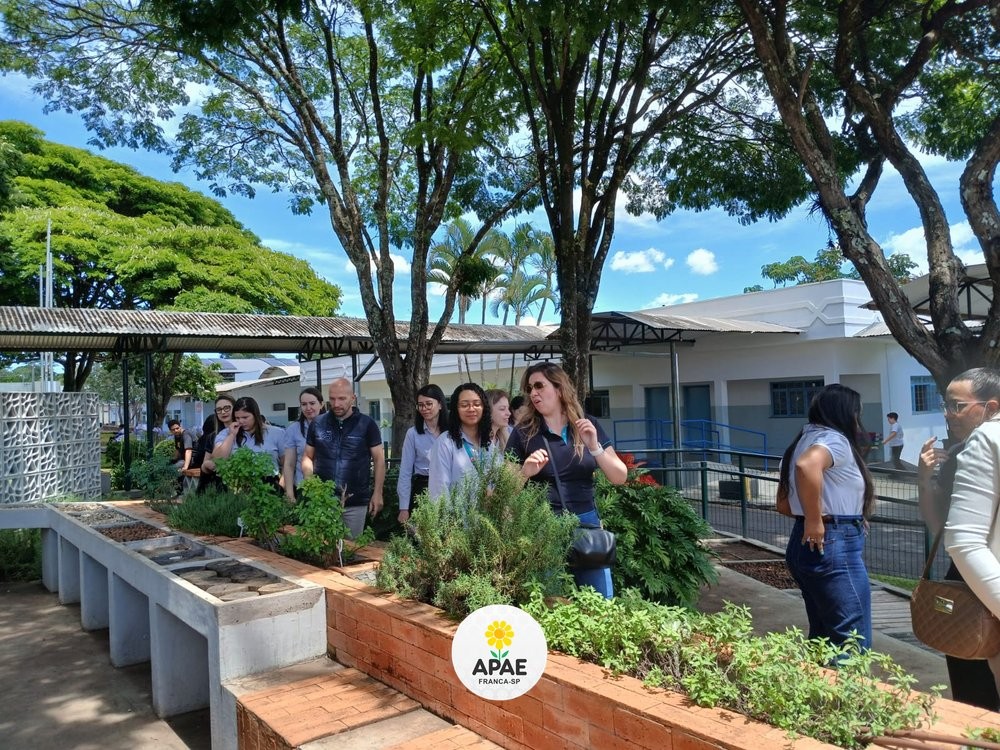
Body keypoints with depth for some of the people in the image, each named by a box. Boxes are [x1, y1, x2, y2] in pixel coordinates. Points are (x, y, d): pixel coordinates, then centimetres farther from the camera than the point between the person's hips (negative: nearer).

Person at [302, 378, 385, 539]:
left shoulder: (367, 424, -3)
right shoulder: (317, 423, 3)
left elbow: (379, 459, 1)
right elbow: (307, 456, 11)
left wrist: (377, 493, -4)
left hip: (356, 502, -2)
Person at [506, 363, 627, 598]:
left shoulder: (588, 426, 3)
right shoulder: (523, 433, -3)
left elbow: (620, 478, 0)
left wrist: (594, 447, -14)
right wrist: (525, 473, -20)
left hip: (587, 523, 2)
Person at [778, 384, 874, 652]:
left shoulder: (806, 439, 17)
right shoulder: (834, 439, -10)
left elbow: (783, 499, 23)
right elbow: (807, 465, -35)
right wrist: (814, 520, -26)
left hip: (805, 545, 10)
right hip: (833, 545, -9)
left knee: (823, 637, 17)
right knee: (853, 644, -4)